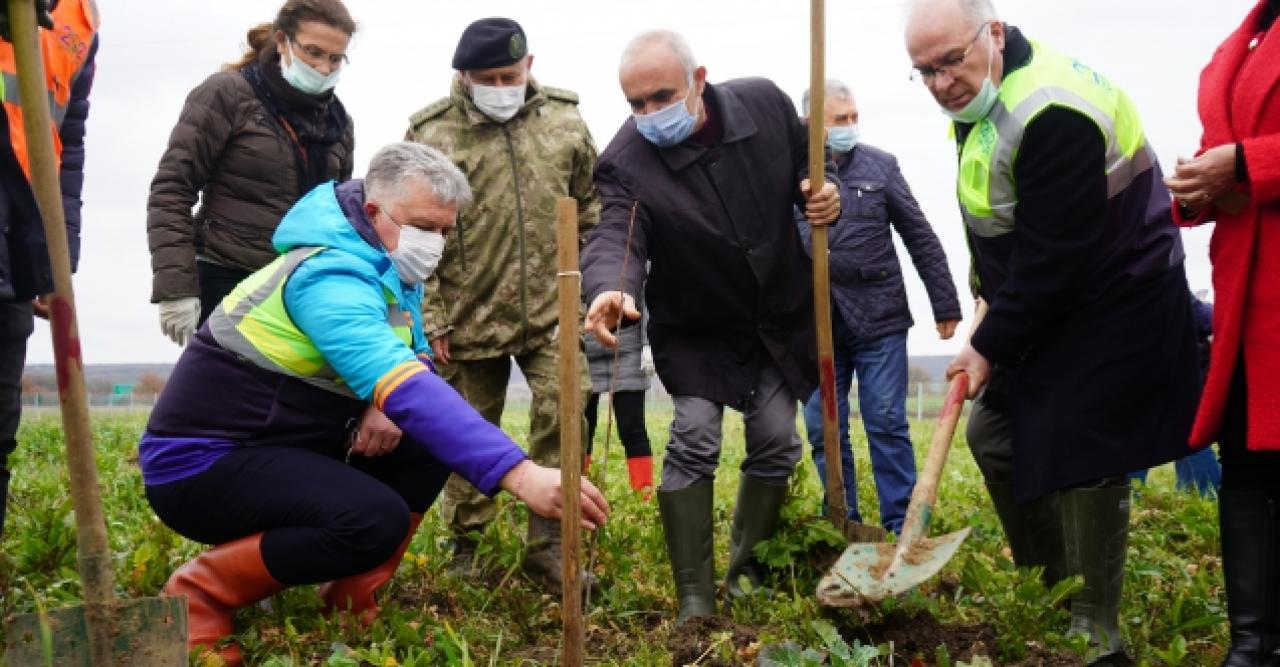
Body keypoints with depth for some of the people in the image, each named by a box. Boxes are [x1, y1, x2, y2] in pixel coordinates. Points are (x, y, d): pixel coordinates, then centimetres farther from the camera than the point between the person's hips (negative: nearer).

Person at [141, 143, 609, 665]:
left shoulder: (387, 270, 6)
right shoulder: (331, 278, -25)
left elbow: (410, 362, 9)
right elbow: (406, 389, -38)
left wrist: (389, 401, -17)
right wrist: (519, 473, -47)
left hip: (280, 445, 9)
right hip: (201, 463, -9)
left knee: (431, 439, -3)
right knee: (377, 520, -29)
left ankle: (352, 595, 6)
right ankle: (199, 595, -8)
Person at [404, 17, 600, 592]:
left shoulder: (564, 121, 3)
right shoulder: (432, 134, -5)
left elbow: (592, 210, 11)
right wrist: (431, 318, -6)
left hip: (553, 310, 1)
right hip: (471, 318, -1)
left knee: (563, 416, -9)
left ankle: (547, 544, 6)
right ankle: (465, 545, 28)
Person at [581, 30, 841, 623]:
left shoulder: (764, 102, -13)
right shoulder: (625, 161, -22)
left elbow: (808, 161, 4)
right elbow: (616, 235, -38)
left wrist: (823, 191, -19)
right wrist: (609, 289, -60)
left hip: (780, 317, 3)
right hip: (696, 330, -3)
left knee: (776, 442, 4)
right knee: (694, 438, -15)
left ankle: (746, 572, 25)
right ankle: (693, 596, -1)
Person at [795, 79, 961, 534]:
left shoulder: (880, 166, 4)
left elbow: (921, 238, 6)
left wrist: (946, 304, 5)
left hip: (879, 320, -1)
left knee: (887, 426, 2)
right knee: (824, 431, 6)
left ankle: (901, 527, 13)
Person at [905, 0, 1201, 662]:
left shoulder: (1050, 114, -27)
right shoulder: (982, 97, 5)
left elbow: (1051, 260, -25)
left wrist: (991, 346, -17)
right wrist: (990, 290, 9)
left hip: (1110, 312, -10)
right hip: (1049, 307, 10)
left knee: (1083, 467, -6)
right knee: (994, 433, 12)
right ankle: (1051, 588, 25)